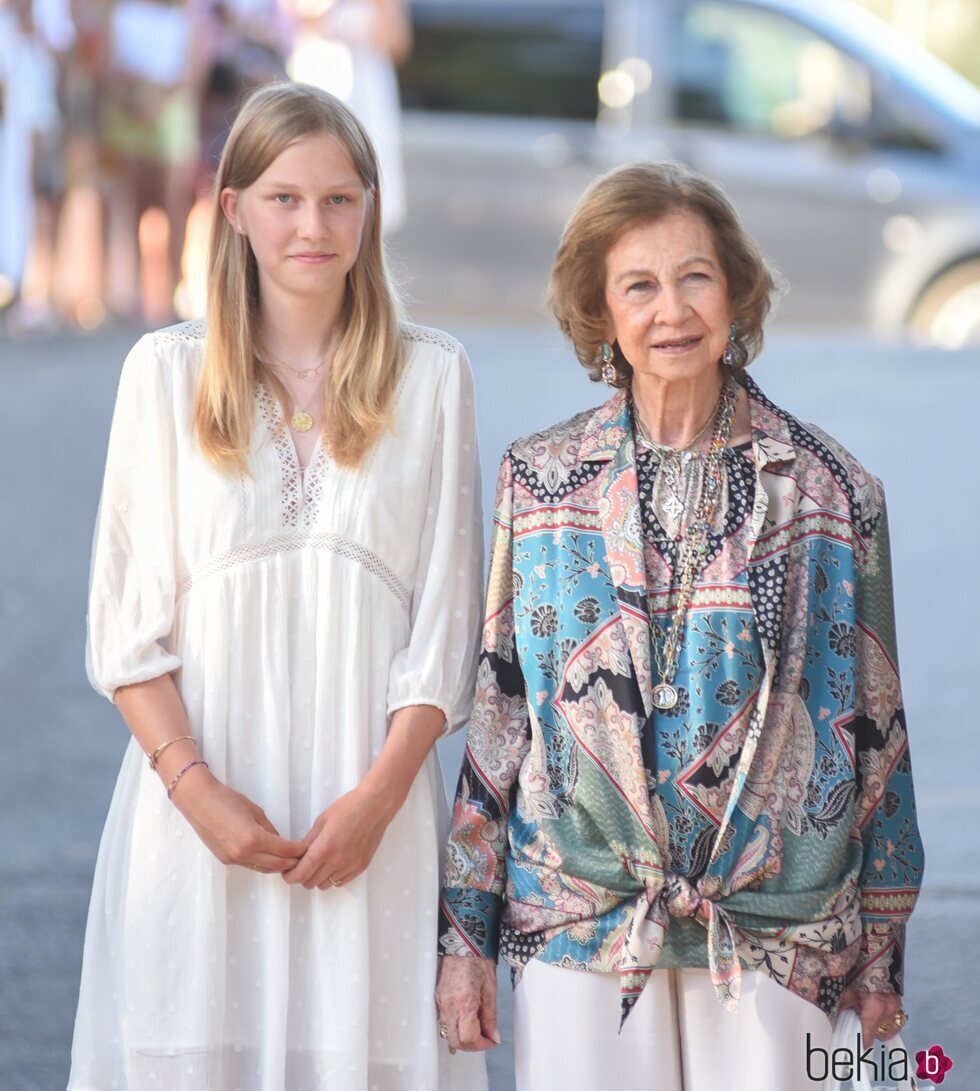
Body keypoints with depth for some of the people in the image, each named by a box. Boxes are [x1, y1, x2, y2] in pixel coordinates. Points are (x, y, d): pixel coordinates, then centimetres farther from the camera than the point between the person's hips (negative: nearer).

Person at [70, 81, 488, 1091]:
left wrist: (377, 797, -8)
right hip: (200, 793, 0)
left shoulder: (432, 375, 6)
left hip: (372, 799, 0)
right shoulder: (166, 370, 4)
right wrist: (197, 789, -10)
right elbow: (126, 623, 2)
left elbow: (444, 622, 3)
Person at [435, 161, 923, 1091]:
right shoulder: (541, 480, 3)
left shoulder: (829, 491, 1)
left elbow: (874, 730, 5)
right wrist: (464, 934, 2)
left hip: (771, 937, 0)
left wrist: (880, 956, 6)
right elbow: (492, 709, 5)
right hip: (577, 931, 0)